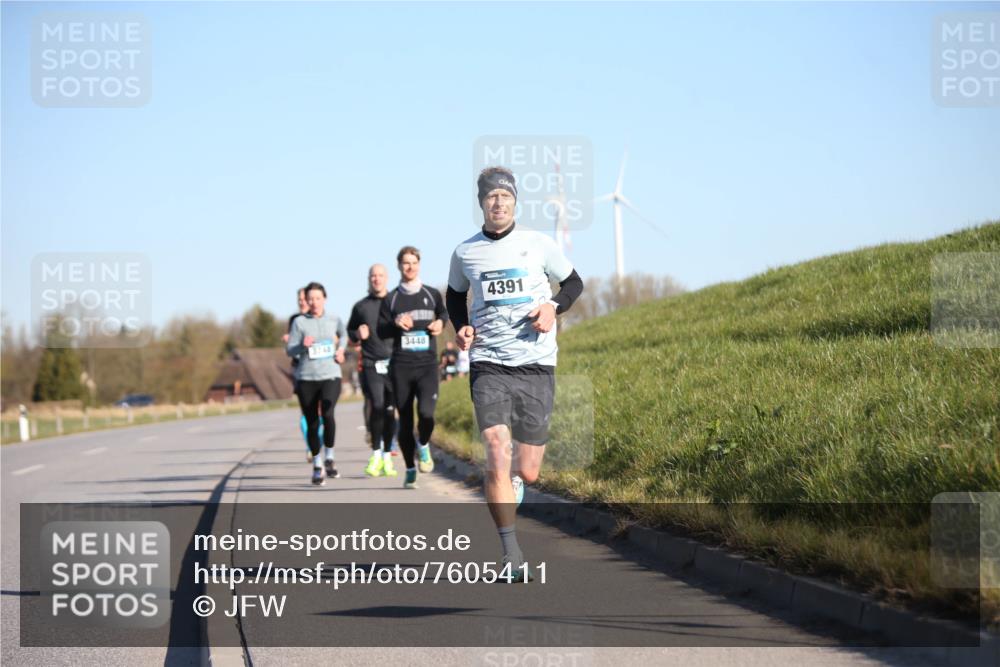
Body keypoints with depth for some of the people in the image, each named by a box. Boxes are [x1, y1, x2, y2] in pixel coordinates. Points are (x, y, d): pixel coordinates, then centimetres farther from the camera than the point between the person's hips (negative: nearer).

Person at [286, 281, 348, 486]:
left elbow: (343, 335, 28)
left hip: (330, 376, 0)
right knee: (311, 423, 5)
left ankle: (329, 457, -7)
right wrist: (303, 346, -18)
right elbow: (289, 350, 1)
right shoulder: (299, 322, 1)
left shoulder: (334, 320, 7)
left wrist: (341, 349, 11)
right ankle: (317, 465, 22)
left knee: (327, 414, -24)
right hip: (306, 378, 1)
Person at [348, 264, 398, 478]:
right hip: (371, 365, 0)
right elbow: (350, 331, 23)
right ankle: (376, 454, -2)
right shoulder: (361, 307, 11)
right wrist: (358, 334, 2)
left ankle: (387, 456, 15)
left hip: (394, 363, 0)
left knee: (390, 410, 3)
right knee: (377, 407, -15)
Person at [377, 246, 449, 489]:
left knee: (426, 412, -22)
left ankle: (424, 446, 10)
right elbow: (381, 330, 5)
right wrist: (396, 324, -13)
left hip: (427, 364, -1)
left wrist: (441, 323, 4)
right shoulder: (391, 299, 5)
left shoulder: (432, 295, 7)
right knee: (405, 420, 4)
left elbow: (443, 313, 25)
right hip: (401, 366, 1)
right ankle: (410, 469, 18)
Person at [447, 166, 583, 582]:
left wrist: (553, 307, -4)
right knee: (497, 455, -19)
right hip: (488, 365, 0)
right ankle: (512, 556, -13)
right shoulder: (465, 252, 6)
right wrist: (460, 327, 6)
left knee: (527, 473, 1)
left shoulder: (538, 244, 3)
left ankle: (514, 477, 42)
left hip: (536, 365, 0)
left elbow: (573, 283, 16)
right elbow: (455, 295, 25)